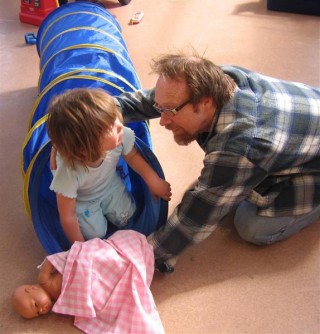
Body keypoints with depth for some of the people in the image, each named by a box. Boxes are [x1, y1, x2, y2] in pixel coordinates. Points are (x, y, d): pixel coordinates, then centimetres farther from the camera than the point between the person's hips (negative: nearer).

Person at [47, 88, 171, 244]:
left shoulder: (121, 136, -38)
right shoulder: (69, 173, -46)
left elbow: (132, 156, -9)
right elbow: (67, 216, -28)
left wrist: (154, 181, -12)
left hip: (110, 184, 3)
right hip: (81, 199, -3)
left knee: (125, 217, 2)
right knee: (96, 234, -2)